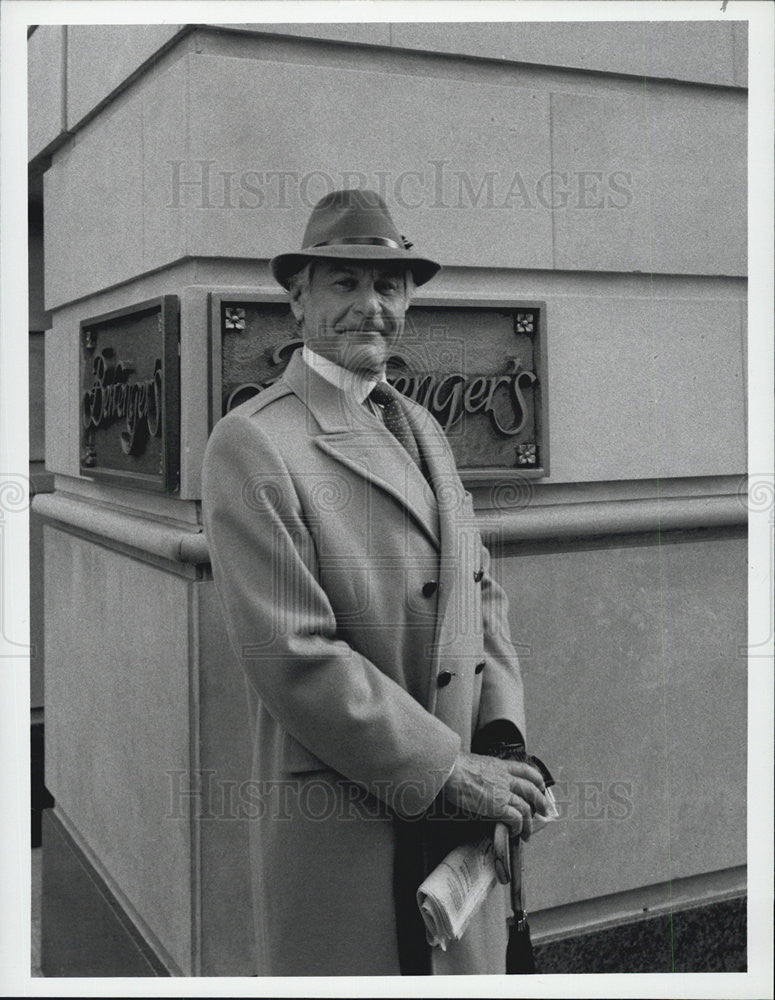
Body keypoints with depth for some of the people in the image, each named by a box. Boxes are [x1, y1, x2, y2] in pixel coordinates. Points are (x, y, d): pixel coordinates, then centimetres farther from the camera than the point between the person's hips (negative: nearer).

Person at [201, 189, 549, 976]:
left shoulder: (422, 428, 13)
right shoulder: (252, 445, -13)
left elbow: (480, 590, 12)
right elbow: (293, 658, -19)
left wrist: (502, 737, -3)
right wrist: (447, 770, -17)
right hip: (344, 834, -7)